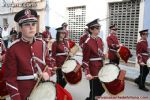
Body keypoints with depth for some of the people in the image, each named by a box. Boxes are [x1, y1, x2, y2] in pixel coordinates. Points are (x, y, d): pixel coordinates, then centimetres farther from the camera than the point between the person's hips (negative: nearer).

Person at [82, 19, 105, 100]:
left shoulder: (100, 40, 6)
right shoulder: (87, 43, -17)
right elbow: (85, 60, -17)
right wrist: (87, 73, -23)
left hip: (100, 68, 8)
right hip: (93, 70, -8)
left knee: (102, 88, 17)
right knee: (94, 90, 5)